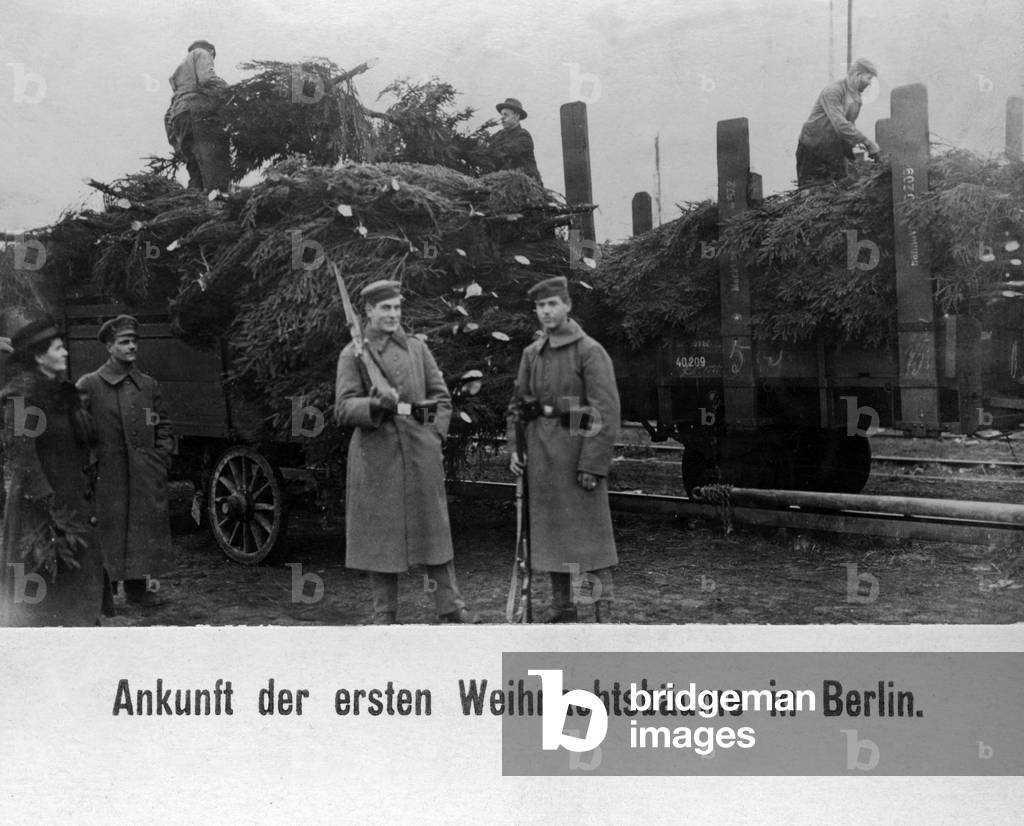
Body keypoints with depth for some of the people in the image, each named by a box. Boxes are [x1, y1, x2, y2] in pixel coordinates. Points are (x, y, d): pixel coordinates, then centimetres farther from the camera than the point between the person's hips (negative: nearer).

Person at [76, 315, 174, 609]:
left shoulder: (149, 384, 11)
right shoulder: (89, 385, -2)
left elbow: (163, 427, 17)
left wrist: (162, 458, 6)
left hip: (147, 478, 4)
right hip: (108, 477, -4)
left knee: (143, 529, 8)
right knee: (109, 531, -2)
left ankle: (137, 586, 20)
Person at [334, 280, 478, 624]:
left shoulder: (417, 348, 12)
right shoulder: (352, 354, 2)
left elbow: (441, 398, 15)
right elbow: (343, 409, -5)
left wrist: (435, 437, 2)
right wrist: (375, 405, -23)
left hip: (420, 453, 3)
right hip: (375, 453, -2)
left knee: (434, 528, 5)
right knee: (379, 536, 2)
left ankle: (450, 607, 13)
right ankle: (384, 614, 13)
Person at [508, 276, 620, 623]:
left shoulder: (590, 352, -8)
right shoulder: (531, 354, 11)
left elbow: (607, 411, -13)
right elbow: (519, 404, 18)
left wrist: (593, 463, -17)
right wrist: (515, 448, 6)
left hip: (577, 449, -6)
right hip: (540, 453, 6)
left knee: (590, 528, -2)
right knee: (548, 528, 11)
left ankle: (604, 608, 5)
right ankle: (562, 605, 22)